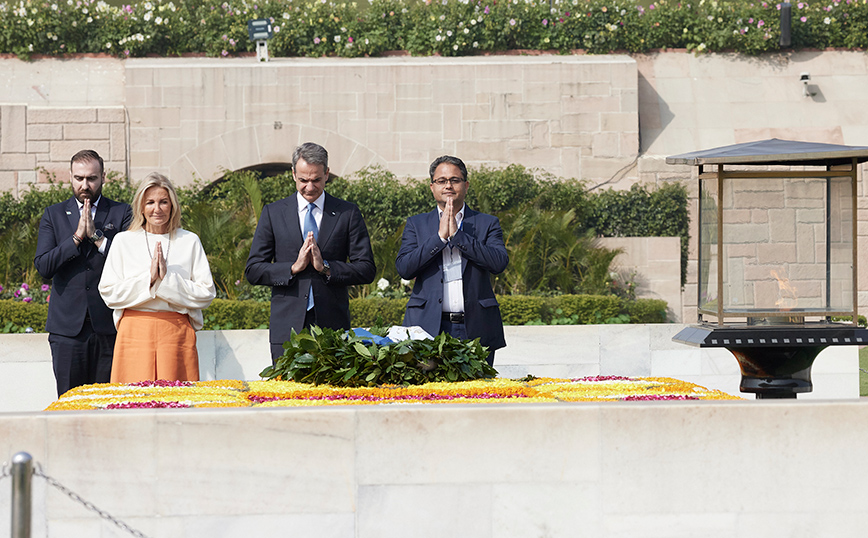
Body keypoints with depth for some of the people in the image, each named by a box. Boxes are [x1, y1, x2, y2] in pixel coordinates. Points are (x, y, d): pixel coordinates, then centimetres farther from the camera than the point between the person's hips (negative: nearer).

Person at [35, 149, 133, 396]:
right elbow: (43, 266, 1)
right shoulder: (53, 215, 12)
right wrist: (77, 237, -9)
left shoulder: (122, 213, 8)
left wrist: (96, 235, -11)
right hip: (67, 325, 1)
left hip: (108, 324, -1)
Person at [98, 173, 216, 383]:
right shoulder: (124, 241, 9)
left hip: (176, 333, 0)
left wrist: (167, 278, -9)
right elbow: (108, 293, 1)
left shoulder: (189, 241, 9)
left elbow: (206, 294, 2)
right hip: (135, 332, 0)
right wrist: (148, 278, -9)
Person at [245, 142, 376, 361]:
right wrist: (293, 268, -9)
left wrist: (326, 267, -10)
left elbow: (367, 270, 4)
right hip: (287, 328, 0)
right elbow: (252, 271, 5)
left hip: (332, 327, 0)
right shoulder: (273, 213, 10)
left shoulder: (348, 213, 8)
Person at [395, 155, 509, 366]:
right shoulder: (416, 224, 14)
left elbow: (499, 263, -5)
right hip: (429, 327, 0)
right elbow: (404, 268, 0)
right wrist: (440, 236, -8)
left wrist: (457, 235, -8)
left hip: (475, 329, 0)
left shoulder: (487, 224, 12)